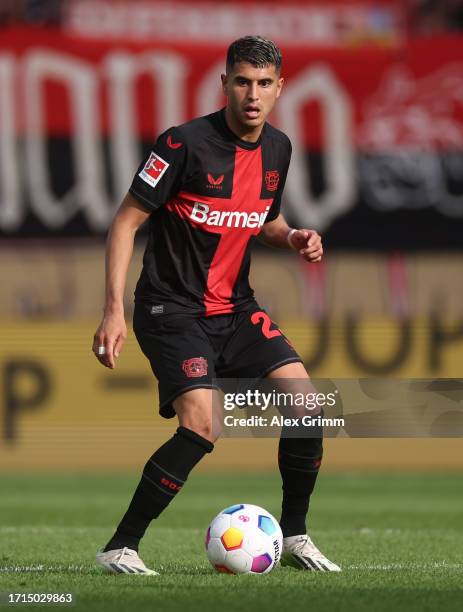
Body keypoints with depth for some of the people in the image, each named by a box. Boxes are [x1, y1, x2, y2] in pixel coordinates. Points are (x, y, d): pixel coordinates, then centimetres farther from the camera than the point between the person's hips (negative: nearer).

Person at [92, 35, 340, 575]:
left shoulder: (277, 149, 5)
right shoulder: (185, 143, -16)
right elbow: (126, 221, -12)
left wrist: (293, 238, -1)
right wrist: (114, 309, -19)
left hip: (235, 308, 6)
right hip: (172, 310, -6)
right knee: (202, 429, -23)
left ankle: (294, 536, 10)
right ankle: (119, 547, -11)